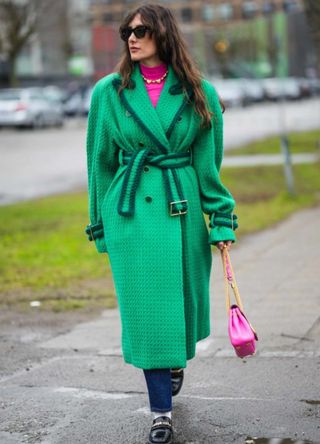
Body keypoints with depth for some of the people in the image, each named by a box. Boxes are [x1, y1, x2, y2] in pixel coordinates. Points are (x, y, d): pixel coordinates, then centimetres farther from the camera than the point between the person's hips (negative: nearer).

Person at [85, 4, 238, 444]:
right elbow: (101, 161, 8)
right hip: (131, 210, 0)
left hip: (183, 209, 1)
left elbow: (209, 164, 4)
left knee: (184, 296, 9)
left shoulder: (199, 93, 2)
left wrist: (222, 219, -1)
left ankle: (175, 360, 43)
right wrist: (101, 224, 9)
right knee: (144, 305, -2)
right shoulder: (110, 91, 2)